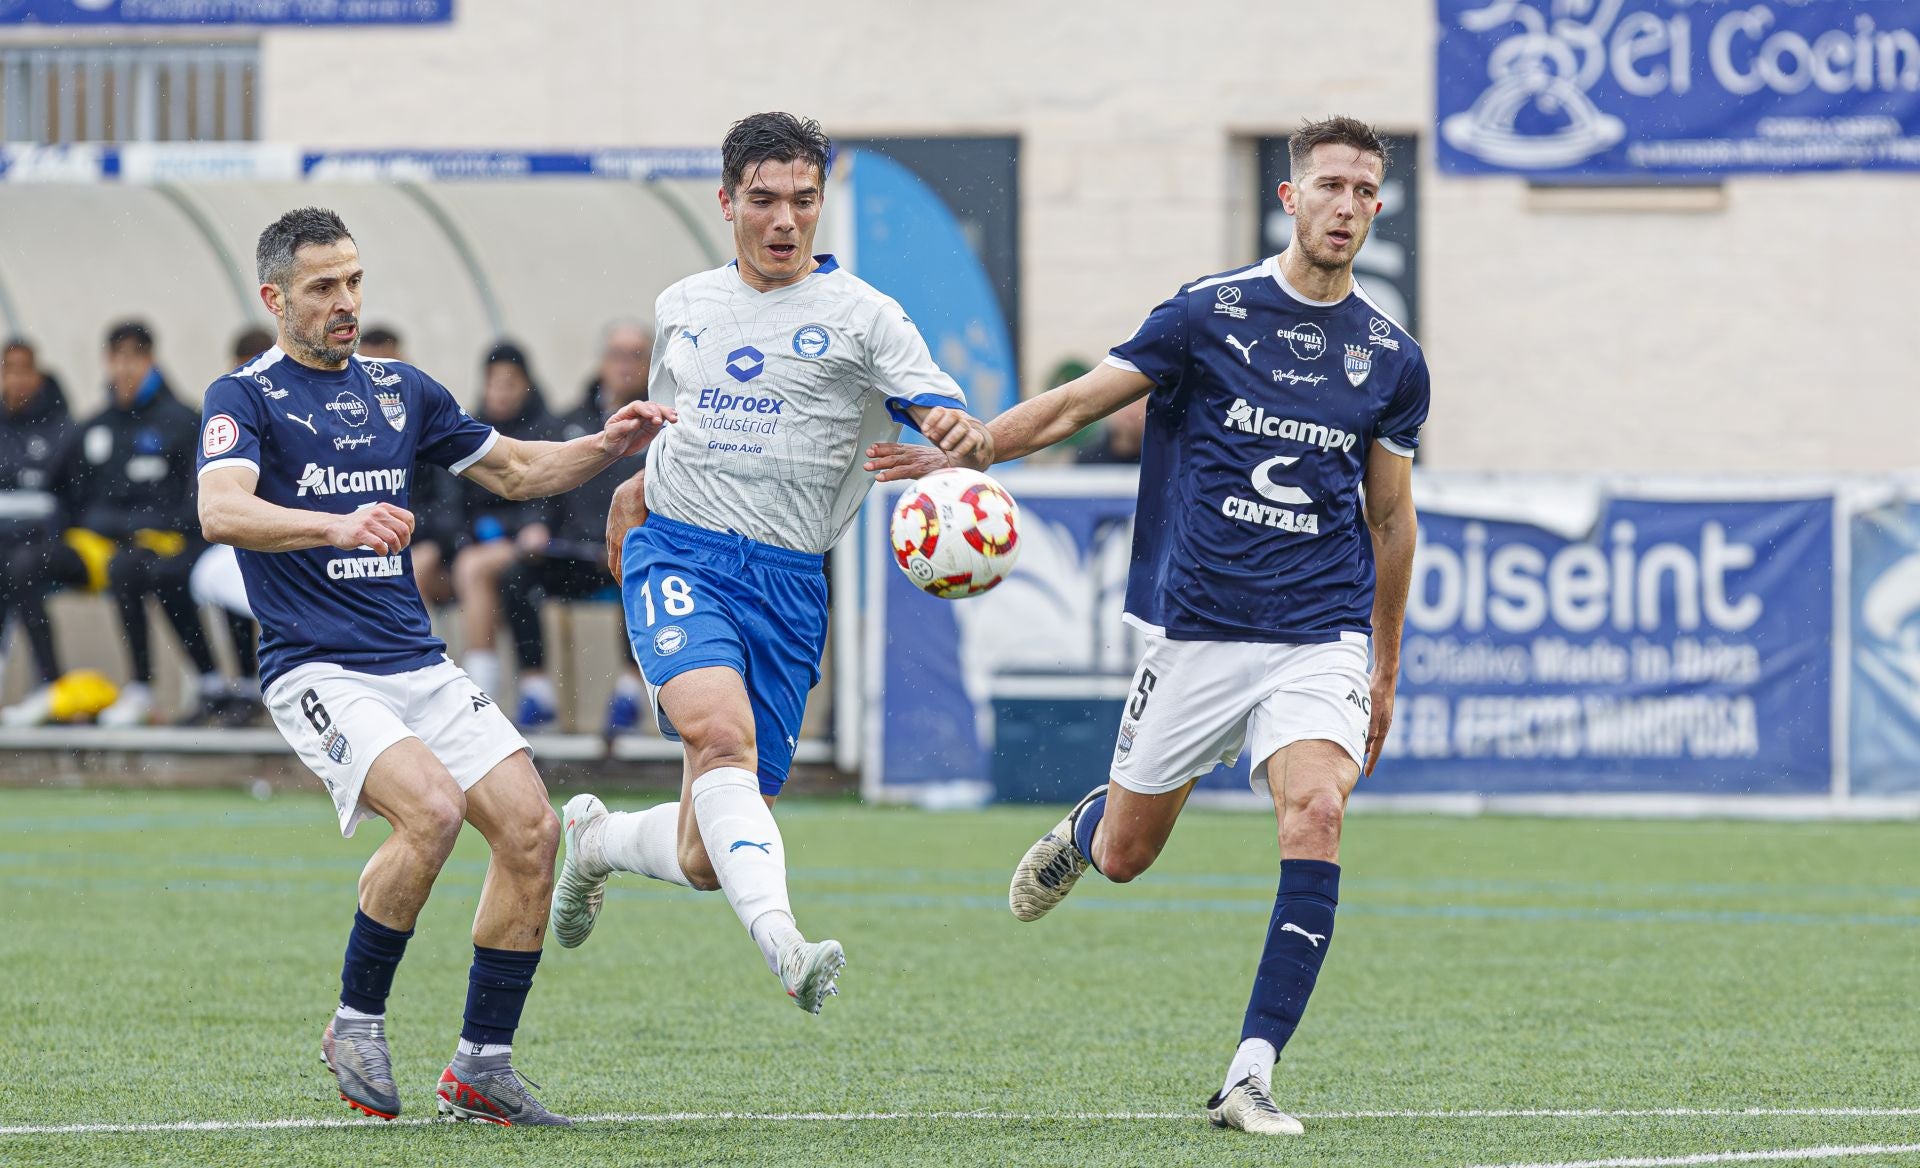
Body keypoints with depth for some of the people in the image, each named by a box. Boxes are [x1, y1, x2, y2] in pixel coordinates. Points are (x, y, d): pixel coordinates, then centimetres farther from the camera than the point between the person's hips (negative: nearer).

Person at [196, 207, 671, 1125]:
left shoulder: (399, 390, 16)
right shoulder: (244, 398, -4)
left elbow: (513, 470, 25)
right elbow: (222, 510, -23)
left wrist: (607, 446, 7)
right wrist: (338, 526, -39)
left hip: (419, 666, 7)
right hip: (317, 670, -6)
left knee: (531, 827, -9)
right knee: (432, 807, -29)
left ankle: (480, 1068, 1)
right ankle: (355, 1024, -9)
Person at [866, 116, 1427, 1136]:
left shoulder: (1390, 358, 5)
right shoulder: (1211, 312, -2)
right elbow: (1077, 405, 4)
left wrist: (1385, 670, 19)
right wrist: (955, 452, -6)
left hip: (1319, 639, 0)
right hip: (1196, 629, 0)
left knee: (1315, 817, -24)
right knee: (1126, 853, 10)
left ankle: (1250, 1076, -21)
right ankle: (1081, 832, 51)